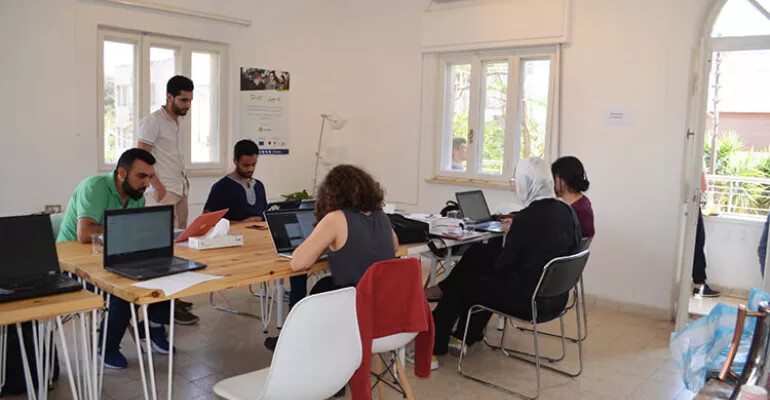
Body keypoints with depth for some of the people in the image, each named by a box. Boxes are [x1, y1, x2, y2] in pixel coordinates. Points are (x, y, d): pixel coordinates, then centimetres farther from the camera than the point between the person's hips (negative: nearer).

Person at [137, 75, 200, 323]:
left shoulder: (175, 121, 18)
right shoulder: (153, 121, -8)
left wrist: (182, 175, 14)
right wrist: (157, 186, -15)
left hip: (179, 191, 9)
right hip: (163, 193, -9)